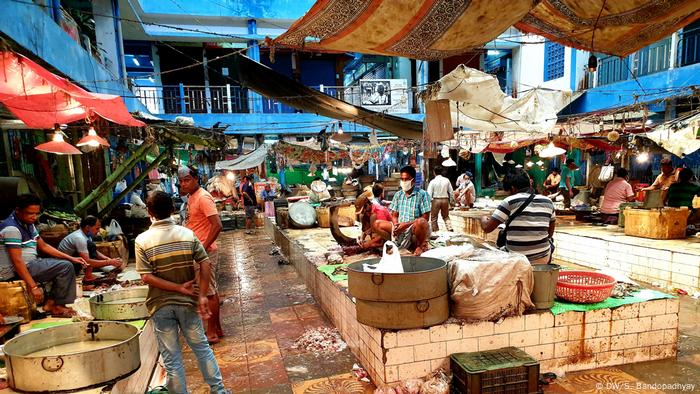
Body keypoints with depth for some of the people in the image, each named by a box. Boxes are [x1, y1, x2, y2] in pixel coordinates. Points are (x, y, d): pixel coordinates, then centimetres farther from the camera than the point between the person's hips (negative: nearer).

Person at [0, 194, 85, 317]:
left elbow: (43, 246, 15)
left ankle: (51, 302, 5)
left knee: (66, 263, 10)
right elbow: (17, 261, -25)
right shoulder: (11, 228, -20)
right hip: (15, 271, -10)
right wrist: (33, 287, -27)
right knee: (66, 267, -19)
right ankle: (56, 305, -5)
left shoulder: (28, 224, 10)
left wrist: (71, 258, 6)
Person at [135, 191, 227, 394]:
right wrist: (202, 296, -8)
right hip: (187, 302, 2)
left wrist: (178, 288, -12)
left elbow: (147, 277, -15)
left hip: (161, 306, -1)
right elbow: (206, 265, -10)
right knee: (202, 348, 17)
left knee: (171, 358, 11)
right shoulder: (188, 234, -6)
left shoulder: (142, 240, -10)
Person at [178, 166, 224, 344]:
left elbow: (217, 225, -24)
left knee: (209, 292, 0)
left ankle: (211, 332, 11)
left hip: (205, 252, -10)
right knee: (211, 290, 16)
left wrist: (203, 248, -22)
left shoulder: (203, 197, -17)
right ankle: (217, 328, 28)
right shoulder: (192, 197, 13)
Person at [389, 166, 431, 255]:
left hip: (416, 229, -6)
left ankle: (422, 245, -3)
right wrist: (396, 225, -12)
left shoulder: (422, 194, -6)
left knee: (420, 222, -40)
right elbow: (394, 215, 12)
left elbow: (425, 218, -11)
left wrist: (406, 224, -20)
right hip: (401, 230, 6)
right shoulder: (398, 195, 11)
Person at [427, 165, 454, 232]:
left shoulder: (433, 181, -7)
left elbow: (429, 193, -9)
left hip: (436, 200, -3)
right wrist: (452, 201, 18)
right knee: (446, 216, 18)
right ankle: (450, 228, 4)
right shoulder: (446, 180, 2)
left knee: (434, 217, 9)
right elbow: (451, 192, 7)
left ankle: (435, 231, 11)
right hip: (445, 200, 3)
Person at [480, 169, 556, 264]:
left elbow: (487, 228, -8)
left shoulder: (510, 201, -9)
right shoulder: (548, 201, 3)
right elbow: (550, 233, 12)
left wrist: (484, 218, 12)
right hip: (543, 259, 4)